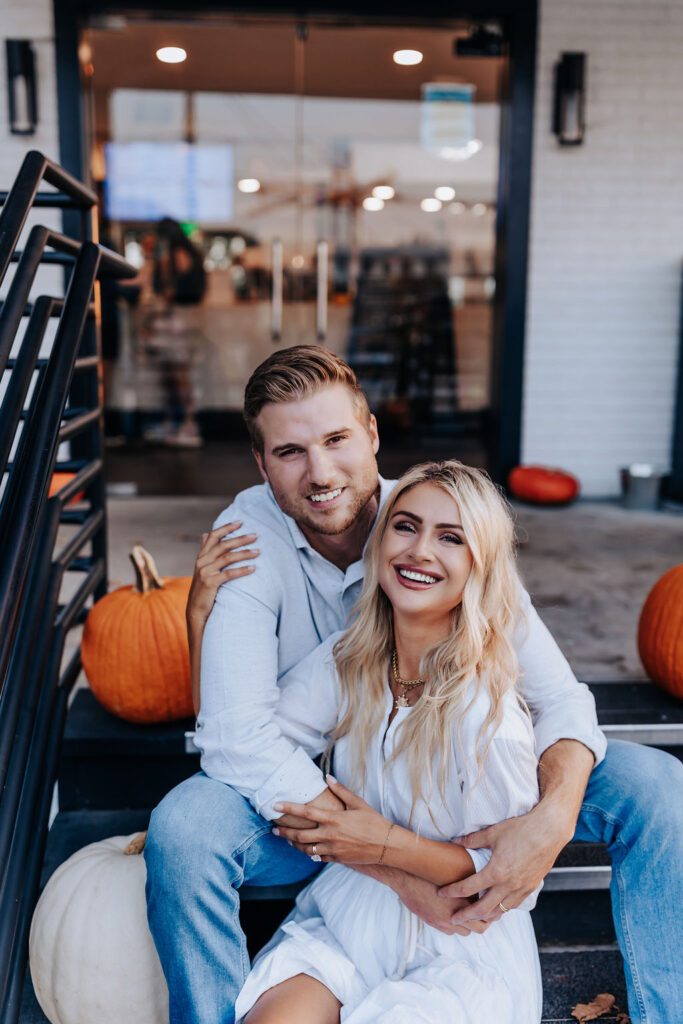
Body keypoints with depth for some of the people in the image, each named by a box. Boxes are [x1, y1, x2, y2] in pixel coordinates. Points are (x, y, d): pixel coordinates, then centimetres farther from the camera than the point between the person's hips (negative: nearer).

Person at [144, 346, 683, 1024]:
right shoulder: (250, 535, -20)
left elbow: (557, 698, -15)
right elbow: (239, 737, -29)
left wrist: (553, 819, -37)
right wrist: (399, 870, -33)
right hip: (310, 798, -1)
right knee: (183, 828, -33)